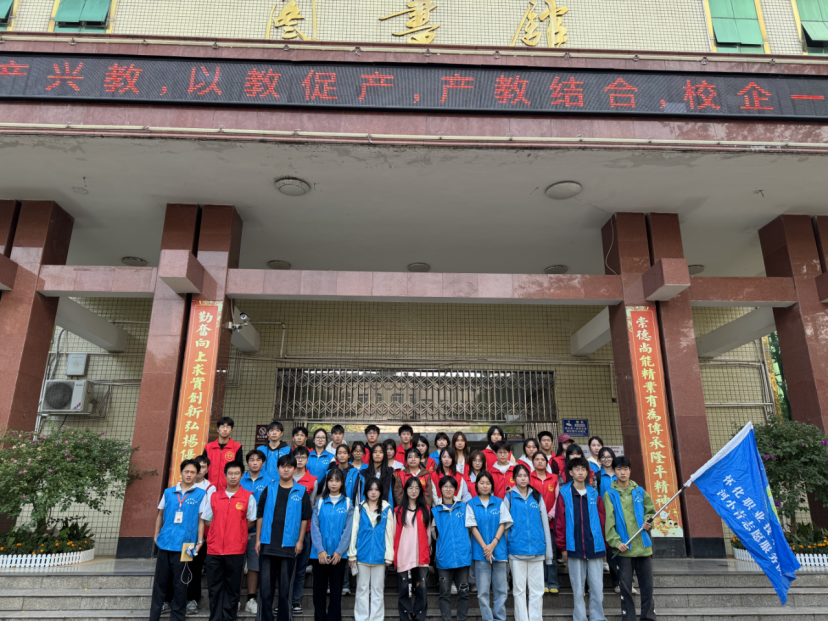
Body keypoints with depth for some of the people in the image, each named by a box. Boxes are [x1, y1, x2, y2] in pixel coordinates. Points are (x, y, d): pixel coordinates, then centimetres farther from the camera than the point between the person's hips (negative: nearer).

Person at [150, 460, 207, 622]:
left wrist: (199, 542, -5)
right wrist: (156, 535, 9)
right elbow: (160, 515, 16)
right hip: (165, 543, 3)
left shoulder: (200, 494, -1)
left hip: (184, 545, -3)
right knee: (160, 581, 11)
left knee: (180, 584, 6)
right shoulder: (168, 492, 8)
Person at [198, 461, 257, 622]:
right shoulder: (212, 496, 7)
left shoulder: (248, 497, -1)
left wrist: (236, 531, 3)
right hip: (214, 549, 2)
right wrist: (200, 541, 7)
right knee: (214, 588, 8)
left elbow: (251, 522, 4)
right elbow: (205, 520, 13)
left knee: (233, 588, 6)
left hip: (236, 550, -2)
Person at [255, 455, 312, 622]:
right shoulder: (269, 489, 5)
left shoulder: (301, 491, 1)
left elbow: (305, 518, 2)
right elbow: (260, 515, 7)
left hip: (289, 545, -1)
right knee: (265, 584, 6)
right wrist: (258, 539, 2)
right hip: (268, 544, 1)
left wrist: (300, 541, -3)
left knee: (285, 585, 7)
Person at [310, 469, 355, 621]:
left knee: (336, 591, 6)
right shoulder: (320, 503, 5)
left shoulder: (348, 504, 2)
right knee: (319, 590, 7)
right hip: (319, 554, 1)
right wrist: (320, 550, -13)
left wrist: (339, 552, -12)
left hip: (339, 555, -1)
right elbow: (314, 528, -2)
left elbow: (348, 530, -3)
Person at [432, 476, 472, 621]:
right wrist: (444, 542, 9)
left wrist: (464, 543, 8)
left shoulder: (464, 507, 7)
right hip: (444, 556, 0)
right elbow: (434, 533, 15)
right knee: (445, 592, 5)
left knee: (463, 591, 6)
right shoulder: (436, 511, 5)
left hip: (463, 555, 1)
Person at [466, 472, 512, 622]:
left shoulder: (499, 503, 6)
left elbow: (503, 524, 2)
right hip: (480, 552, -1)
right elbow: (473, 527, 0)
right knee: (483, 591, 2)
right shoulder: (471, 504, 3)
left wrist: (493, 545, -9)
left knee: (500, 589, 4)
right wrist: (484, 547, -9)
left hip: (499, 550, 1)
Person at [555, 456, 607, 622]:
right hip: (574, 549, -2)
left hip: (595, 548, 2)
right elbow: (560, 522, -1)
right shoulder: (564, 493, 0)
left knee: (597, 588, 4)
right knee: (578, 590, 7)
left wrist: (603, 545, 6)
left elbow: (602, 520, 9)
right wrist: (563, 547, -3)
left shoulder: (594, 494, 7)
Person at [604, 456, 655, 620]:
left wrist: (648, 522, -4)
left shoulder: (639, 491, 7)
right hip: (623, 548, -2)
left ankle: (648, 617, 21)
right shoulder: (610, 494, -1)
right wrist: (616, 541, -18)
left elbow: (651, 511, 17)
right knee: (625, 586, 3)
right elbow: (608, 521, -8)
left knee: (647, 585, 8)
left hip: (643, 545, 3)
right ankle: (629, 617, 14)